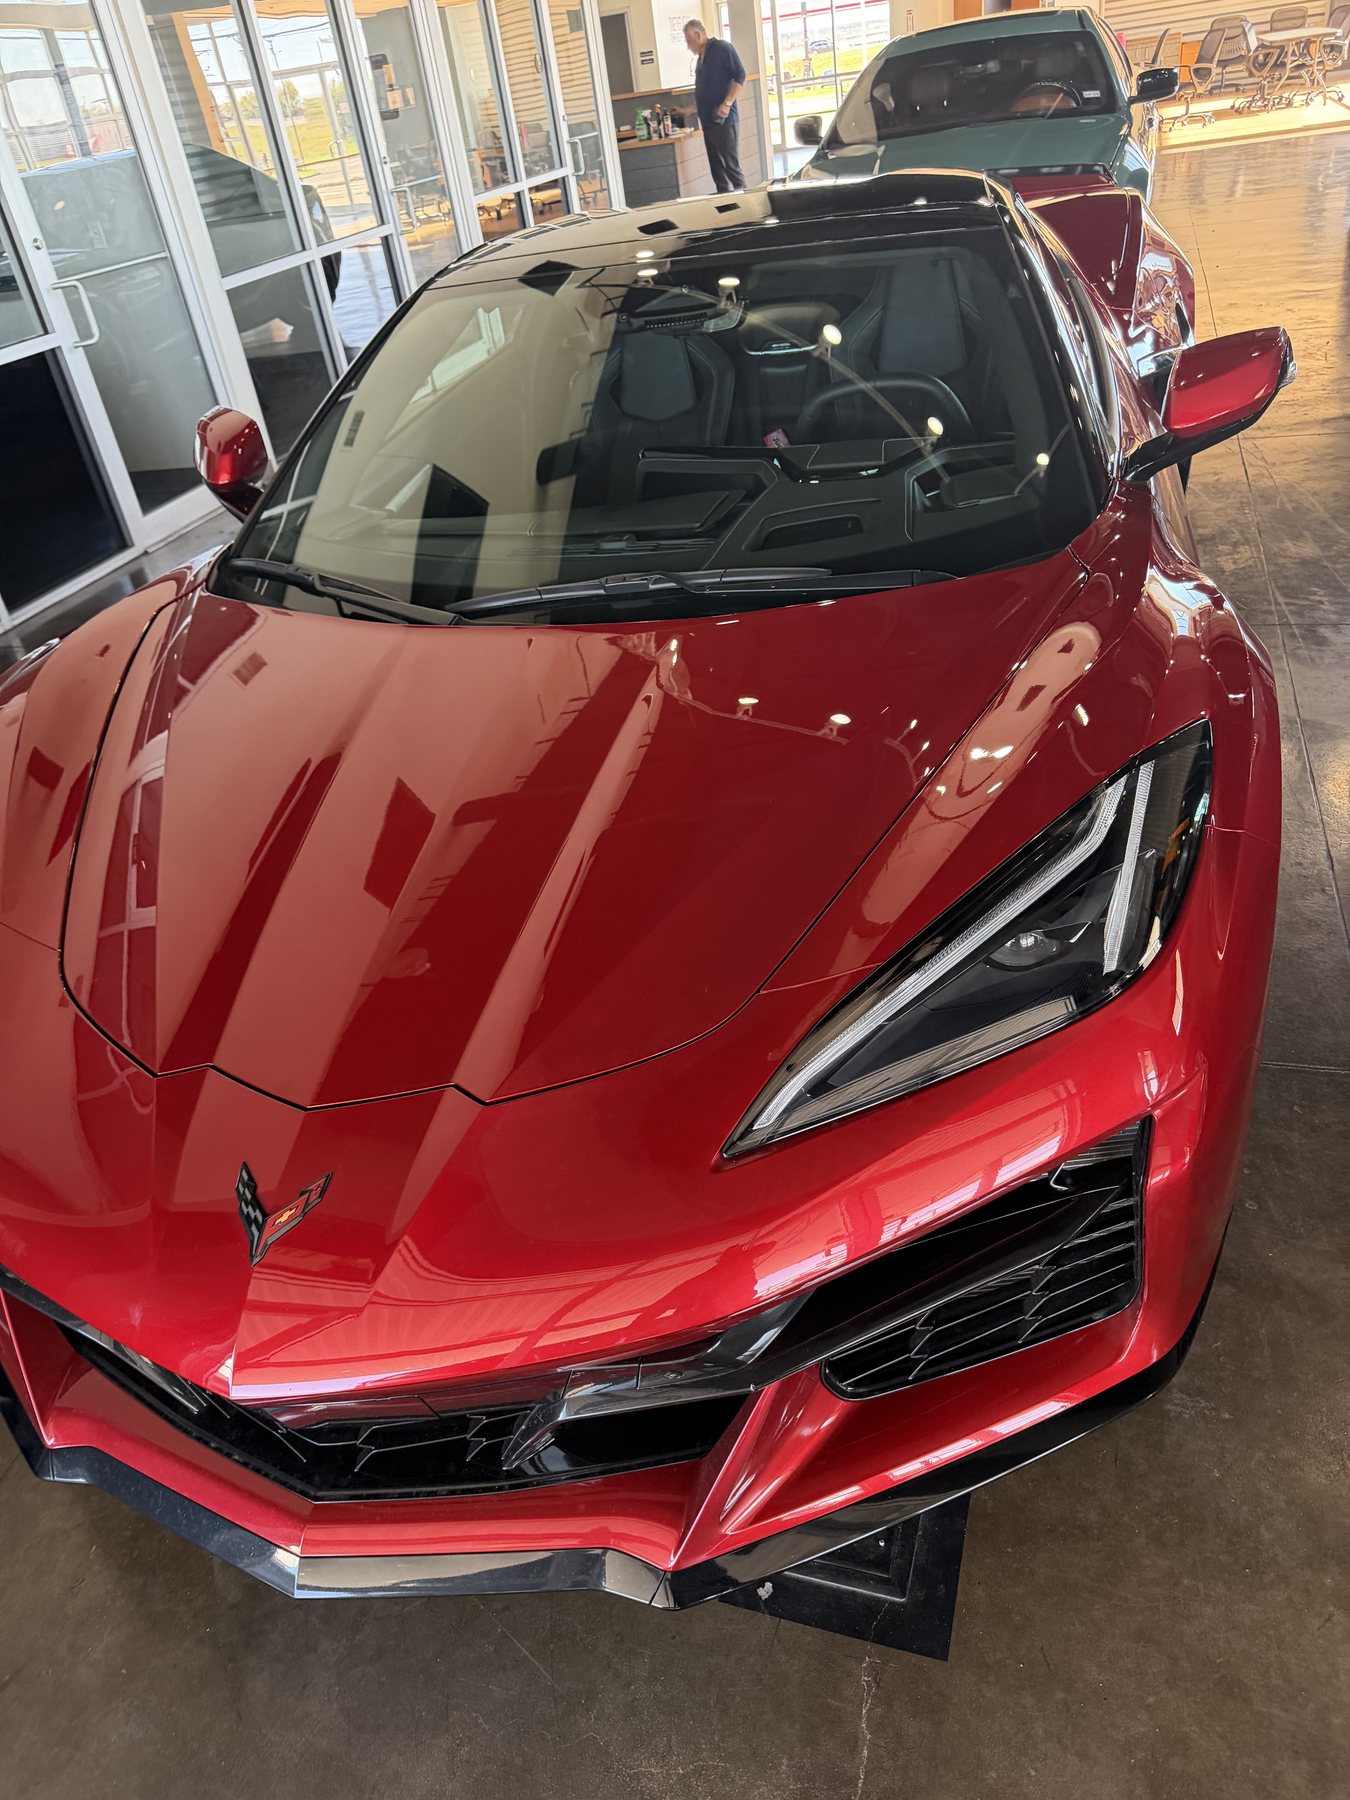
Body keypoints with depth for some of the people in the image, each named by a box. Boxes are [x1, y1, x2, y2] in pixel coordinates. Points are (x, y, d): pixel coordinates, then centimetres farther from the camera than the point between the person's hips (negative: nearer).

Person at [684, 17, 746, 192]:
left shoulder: (721, 48, -4)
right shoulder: (701, 58, 20)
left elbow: (740, 75, -12)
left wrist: (727, 104, -20)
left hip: (725, 120, -8)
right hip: (708, 121, 8)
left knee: (731, 166, -12)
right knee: (717, 169, 6)